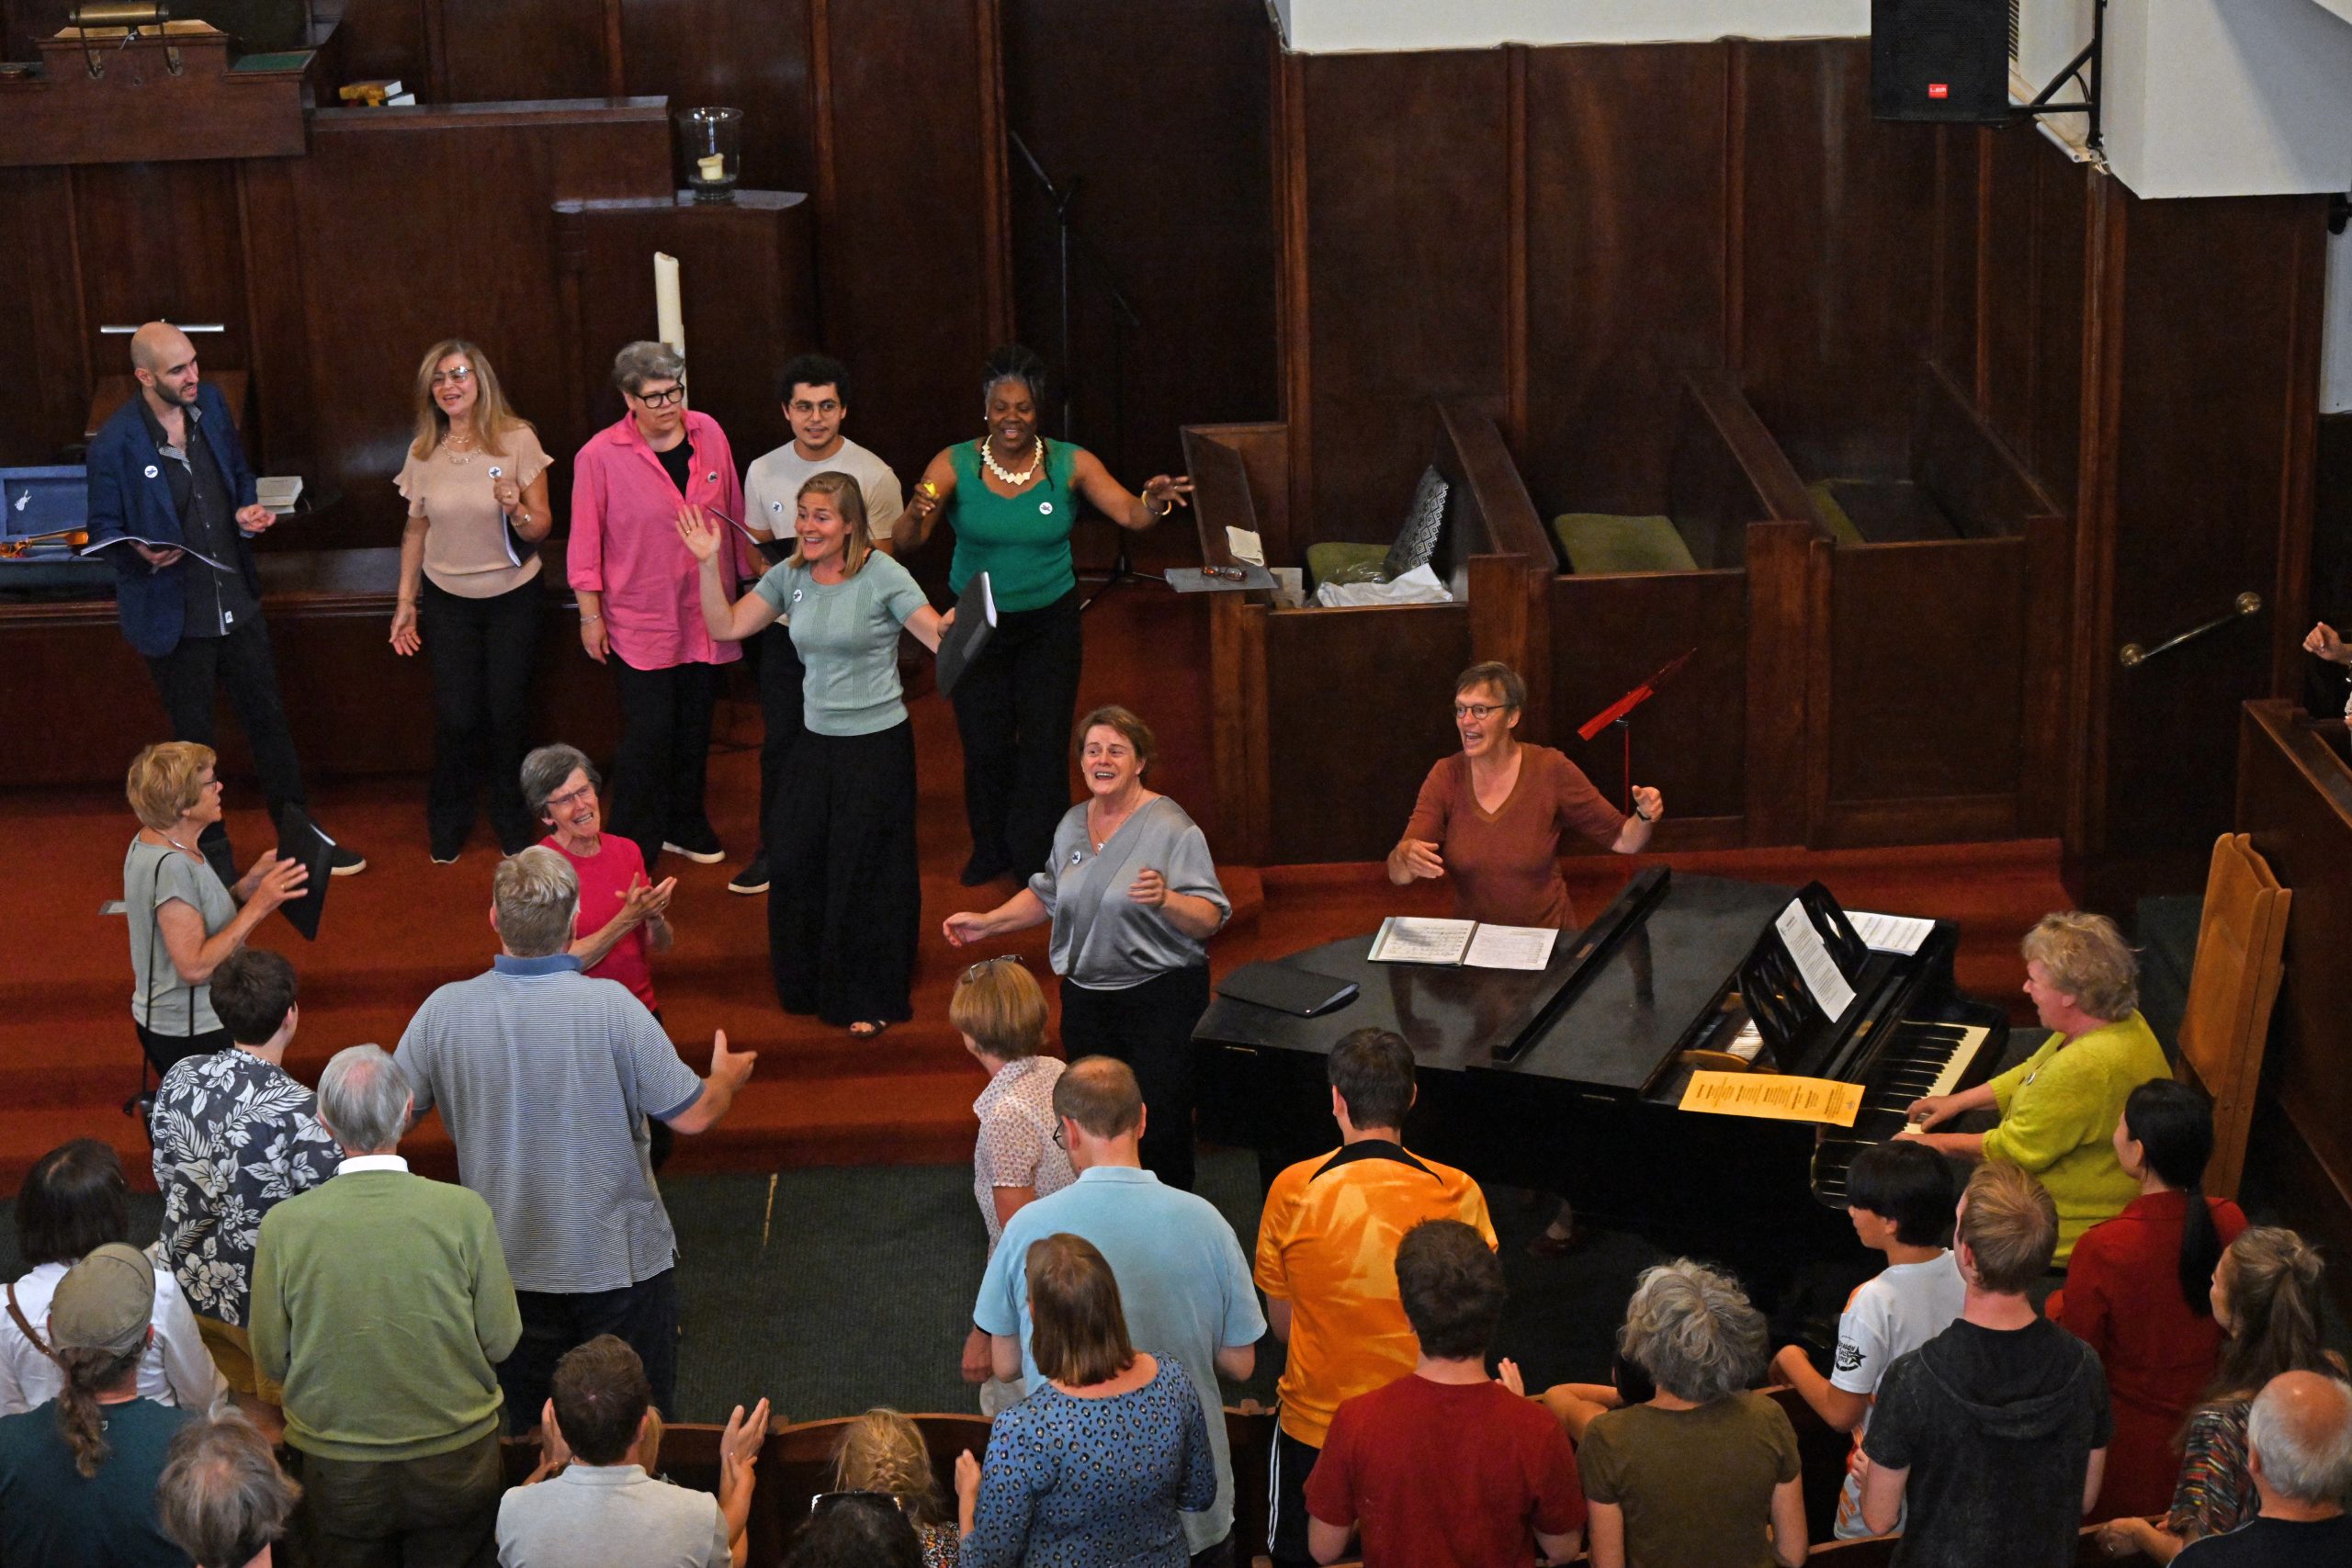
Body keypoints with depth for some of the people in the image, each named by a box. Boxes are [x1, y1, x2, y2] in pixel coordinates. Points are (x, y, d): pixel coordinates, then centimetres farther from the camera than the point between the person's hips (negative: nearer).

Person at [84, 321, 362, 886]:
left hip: (237, 601, 5)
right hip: (173, 613, -5)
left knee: (268, 721, 16)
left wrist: (247, 511, -6)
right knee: (194, 741, 11)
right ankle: (213, 858, 28)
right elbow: (103, 529, -8)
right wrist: (142, 550, -28)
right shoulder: (115, 442, -19)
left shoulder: (211, 403, -2)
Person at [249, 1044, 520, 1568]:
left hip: (336, 1469, 0)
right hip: (454, 1461, 0)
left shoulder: (283, 1224, -16)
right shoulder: (465, 1211, -18)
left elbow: (271, 1359, -5)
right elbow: (500, 1341, -8)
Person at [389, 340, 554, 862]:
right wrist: (405, 599, 11)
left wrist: (516, 510, -29)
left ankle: (513, 824, 24)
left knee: (507, 714, 3)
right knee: (455, 717, 0)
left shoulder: (517, 439, -10)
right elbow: (416, 529, 10)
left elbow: (542, 526, -8)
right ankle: (447, 825, 22)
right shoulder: (424, 451, 0)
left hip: (513, 597, -2)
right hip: (448, 599, 2)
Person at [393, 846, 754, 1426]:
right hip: (619, 1261, -2)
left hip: (510, 1268, 2)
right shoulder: (611, 1007, -21)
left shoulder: (444, 1010, -13)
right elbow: (693, 1116, -13)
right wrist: (727, 1077, 10)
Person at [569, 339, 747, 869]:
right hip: (640, 621, -4)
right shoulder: (600, 456, -13)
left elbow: (733, 512, 9)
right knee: (648, 736, -6)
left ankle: (685, 826, 35)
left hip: (704, 615, 5)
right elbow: (586, 541, -7)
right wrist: (590, 614, -5)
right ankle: (634, 850, 4)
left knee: (695, 727, 17)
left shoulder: (709, 434, -1)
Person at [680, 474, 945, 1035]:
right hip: (816, 741, 5)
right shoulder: (789, 576, 3)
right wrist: (709, 564, -4)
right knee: (796, 863, 9)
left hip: (878, 743, -5)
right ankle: (809, 984, 30)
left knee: (867, 873, 4)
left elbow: (944, 639, -17)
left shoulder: (882, 575, -13)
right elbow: (725, 626, 5)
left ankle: (871, 1001, 20)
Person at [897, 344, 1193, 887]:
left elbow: (1130, 515, -19)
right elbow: (906, 542, -21)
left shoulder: (1071, 464, -10)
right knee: (985, 746, 7)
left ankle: (1038, 859, 13)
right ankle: (991, 851, 31)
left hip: (1049, 623, 0)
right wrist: (917, 516, -44)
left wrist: (1153, 503, -42)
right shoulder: (954, 466, -12)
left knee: (1044, 747, -1)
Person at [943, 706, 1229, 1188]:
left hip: (1159, 999, -6)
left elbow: (1209, 919, -17)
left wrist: (1166, 900, -35)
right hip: (1085, 998, 6)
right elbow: (1047, 895, 25)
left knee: (1159, 1127, -7)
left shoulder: (1171, 828, -13)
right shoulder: (1073, 824, 8)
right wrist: (987, 923, 16)